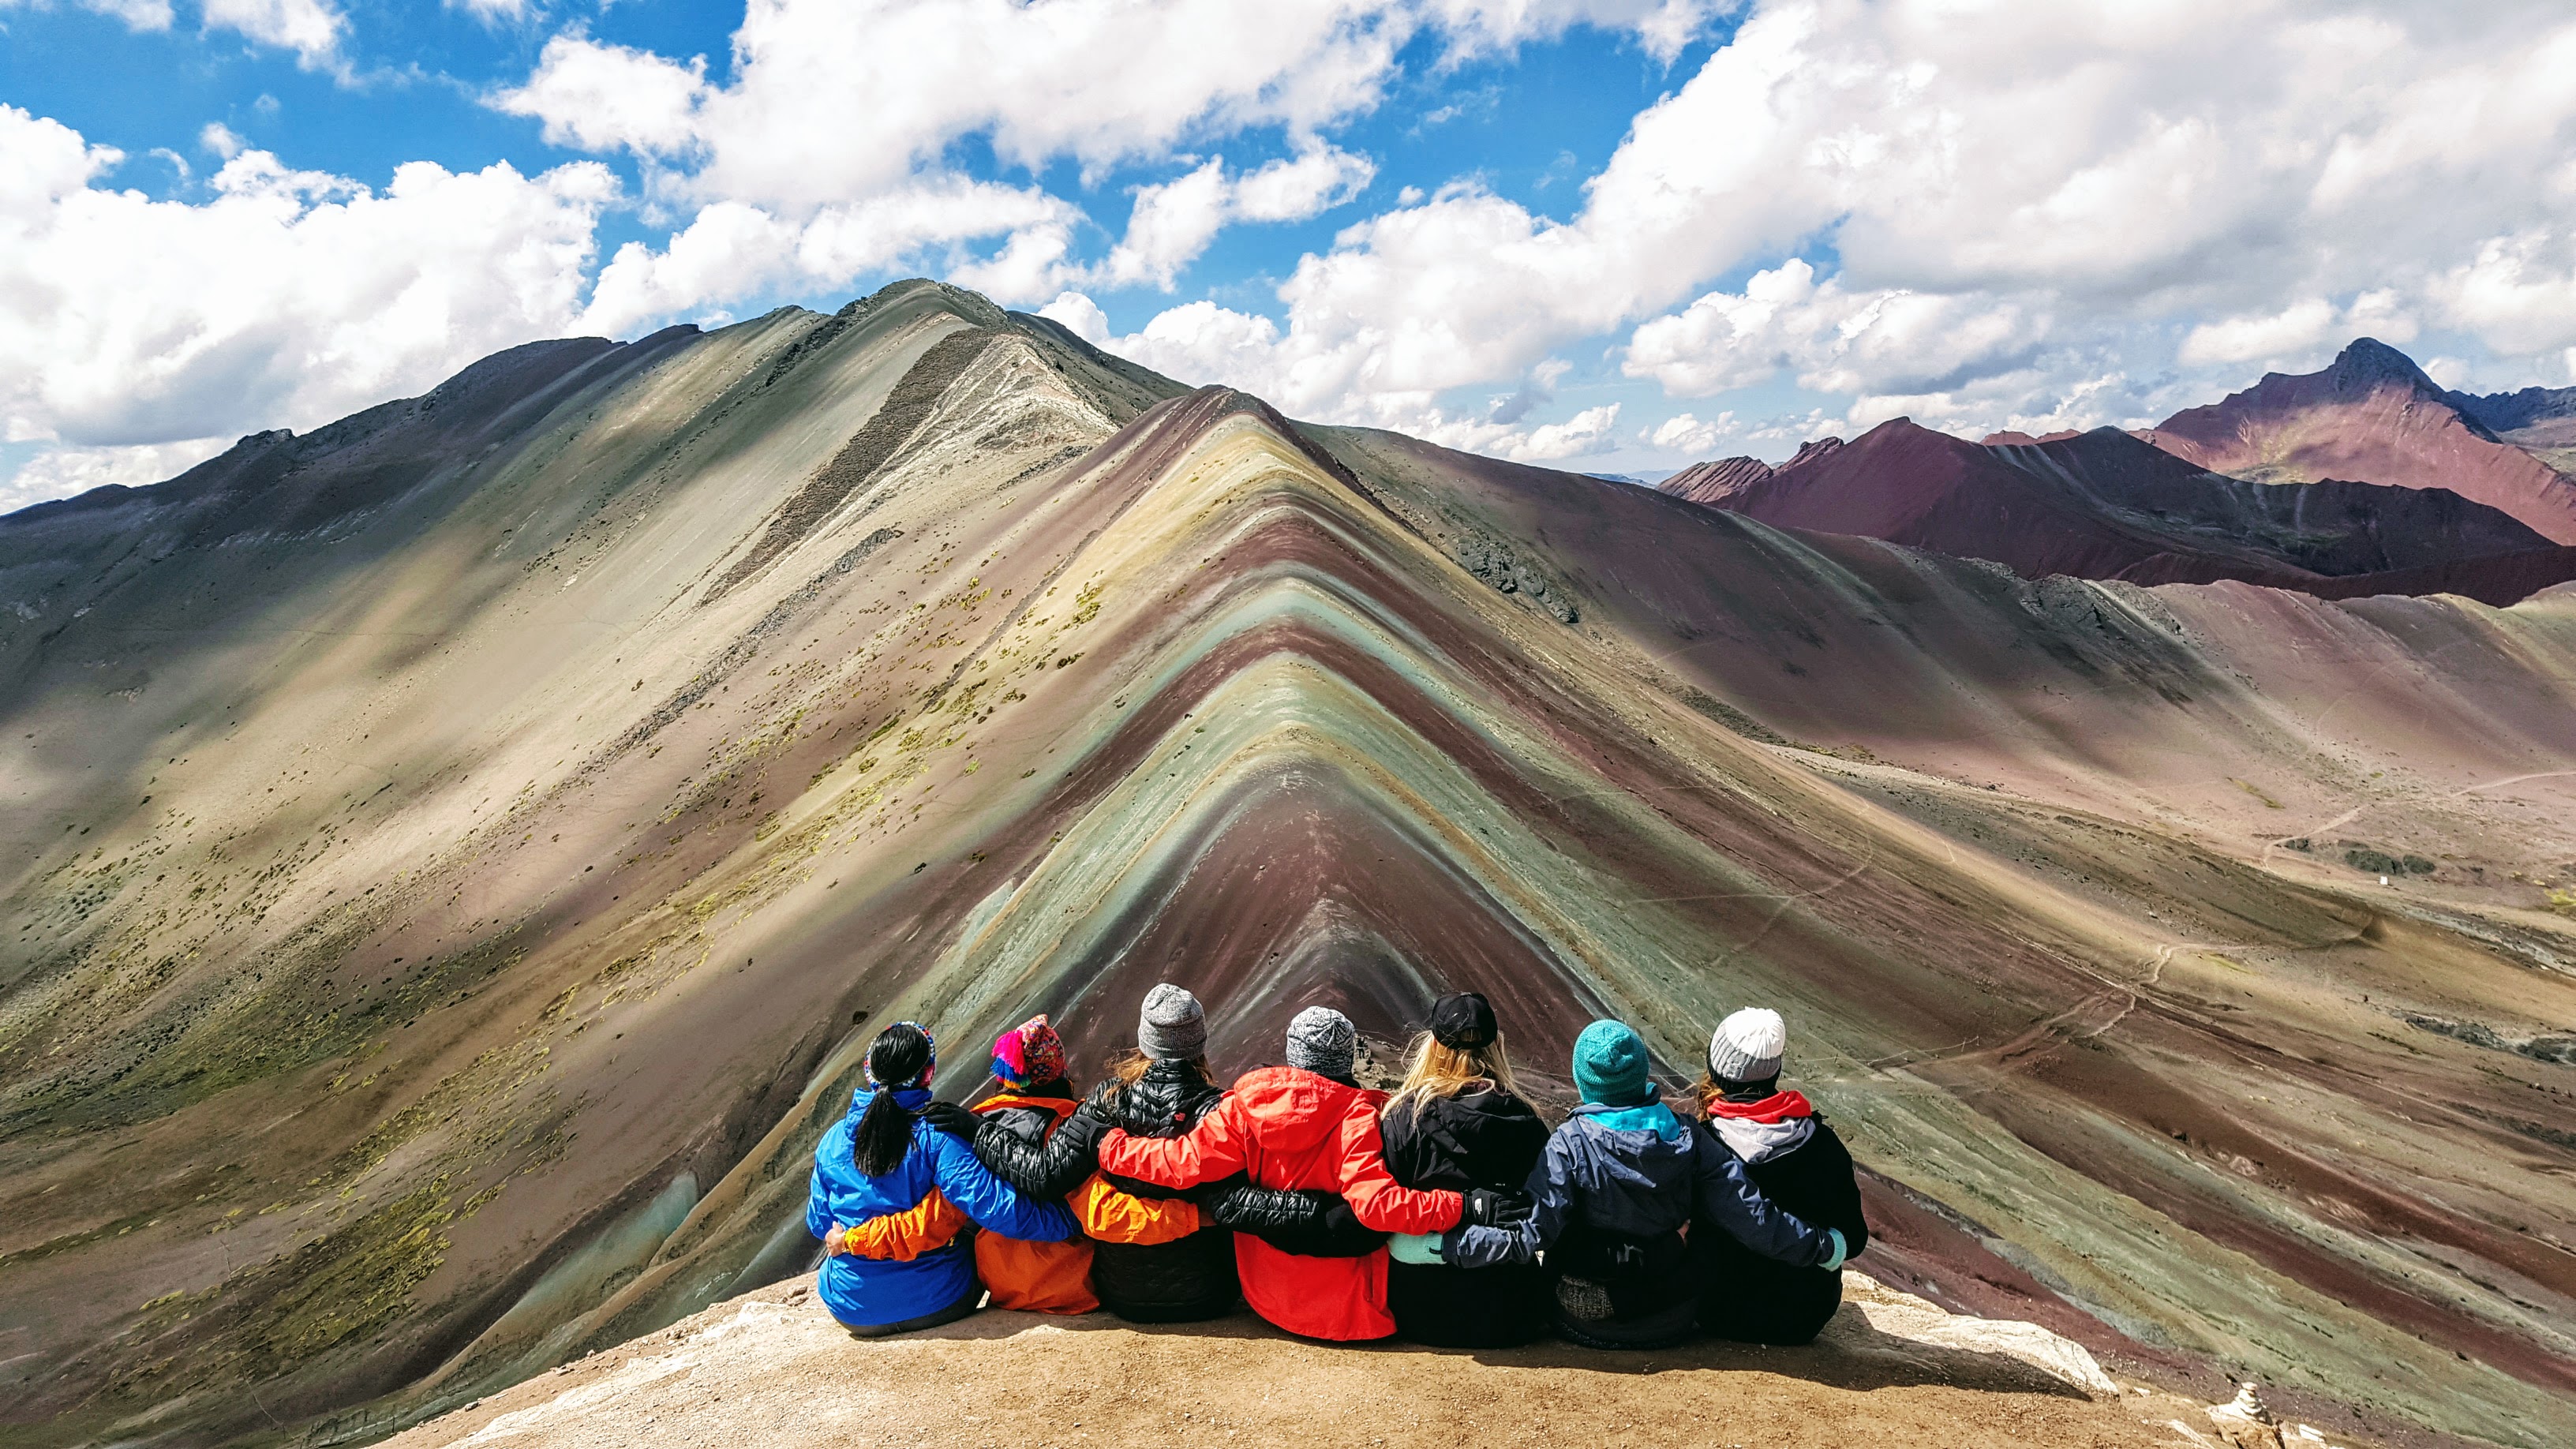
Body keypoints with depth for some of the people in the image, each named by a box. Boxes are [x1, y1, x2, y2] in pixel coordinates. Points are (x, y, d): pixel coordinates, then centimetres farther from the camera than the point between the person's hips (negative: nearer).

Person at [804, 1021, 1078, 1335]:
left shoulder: (833, 1140, -4)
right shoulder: (936, 1135, -18)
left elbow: (819, 1224, 8)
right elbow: (993, 1206, -26)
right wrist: (1070, 1219, -19)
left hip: (852, 1312, 4)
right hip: (935, 1305, -3)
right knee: (973, 1242, 28)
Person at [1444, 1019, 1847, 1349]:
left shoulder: (1569, 1144, -19)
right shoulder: (1686, 1140, -10)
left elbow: (1530, 1238, -23)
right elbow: (1752, 1218, -9)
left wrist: (1448, 1243, -18)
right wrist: (1823, 1246, 5)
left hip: (1587, 1327, -2)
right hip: (1671, 1324, 3)